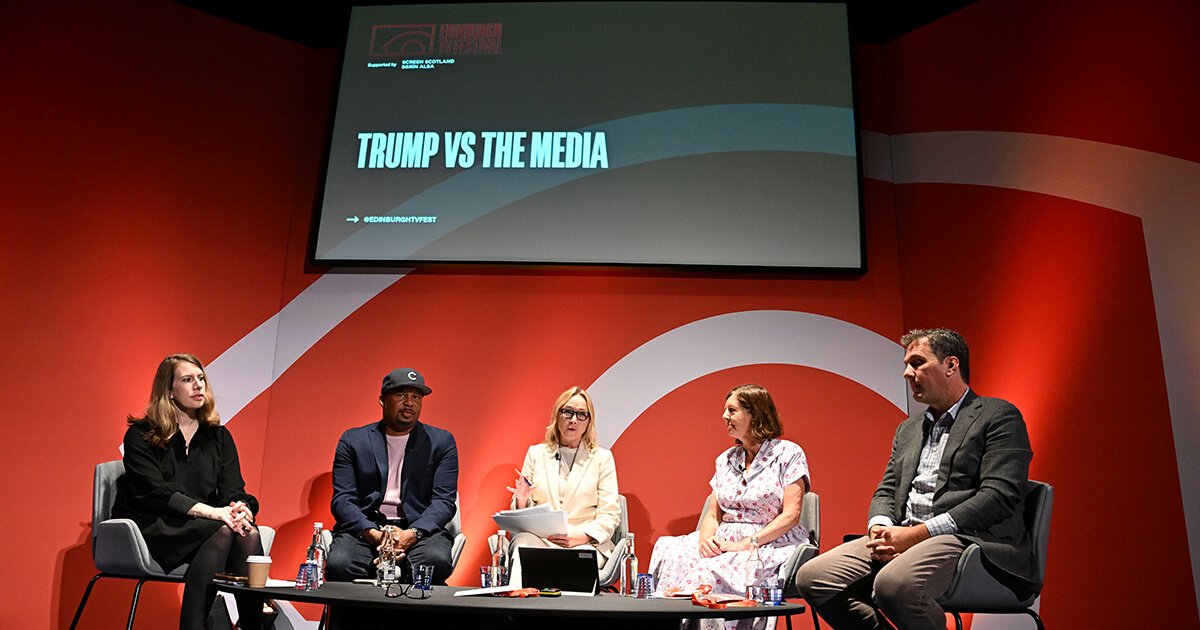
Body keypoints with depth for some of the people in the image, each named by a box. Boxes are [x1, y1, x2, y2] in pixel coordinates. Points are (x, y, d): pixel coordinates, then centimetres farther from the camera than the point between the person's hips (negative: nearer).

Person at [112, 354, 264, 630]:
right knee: (223, 532, -33)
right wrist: (212, 512, -25)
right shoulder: (141, 436, 2)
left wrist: (241, 509, -21)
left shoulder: (219, 437, 14)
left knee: (249, 533, -30)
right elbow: (154, 493, -12)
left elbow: (234, 490, 5)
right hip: (153, 529, -4)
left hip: (204, 526, 4)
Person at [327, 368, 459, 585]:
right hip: (363, 528, 1)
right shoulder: (353, 440, 13)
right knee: (339, 565, -31)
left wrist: (412, 533, -16)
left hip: (420, 528, 0)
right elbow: (342, 499, 4)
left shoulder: (441, 442, 11)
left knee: (436, 561, -33)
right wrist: (372, 533, -15)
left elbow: (444, 501, 2)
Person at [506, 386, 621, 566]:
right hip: (538, 537, 2)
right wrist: (522, 502, -8)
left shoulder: (602, 457, 12)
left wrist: (583, 535, -14)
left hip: (585, 544, -2)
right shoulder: (536, 453, 17)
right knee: (523, 541, -35)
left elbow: (610, 516, 5)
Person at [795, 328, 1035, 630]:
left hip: (968, 538, -7)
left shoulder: (998, 416, 1)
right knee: (811, 578, -12)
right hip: (903, 538, 7)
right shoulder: (908, 428, 24)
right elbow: (886, 491, 22)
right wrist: (881, 528, -4)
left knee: (894, 583, -36)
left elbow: (1000, 496, -11)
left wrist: (918, 533, -16)